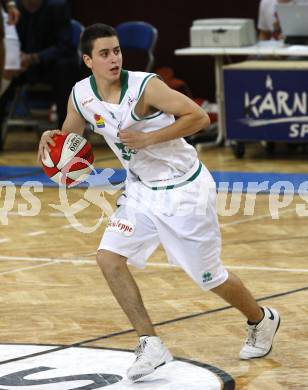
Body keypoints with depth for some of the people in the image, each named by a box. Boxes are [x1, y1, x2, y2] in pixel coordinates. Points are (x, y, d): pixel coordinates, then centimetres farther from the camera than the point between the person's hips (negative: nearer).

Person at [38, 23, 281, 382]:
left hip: (184, 188, -6)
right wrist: (52, 137, -12)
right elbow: (70, 135, 12)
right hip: (141, 189, 6)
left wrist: (148, 138, -29)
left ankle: (262, 320, 35)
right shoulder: (81, 95, -6)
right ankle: (150, 345, -5)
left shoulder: (144, 86, -24)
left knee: (210, 278, 5)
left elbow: (199, 117, -22)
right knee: (109, 257, -13)